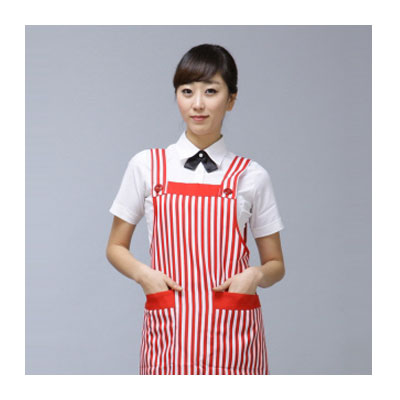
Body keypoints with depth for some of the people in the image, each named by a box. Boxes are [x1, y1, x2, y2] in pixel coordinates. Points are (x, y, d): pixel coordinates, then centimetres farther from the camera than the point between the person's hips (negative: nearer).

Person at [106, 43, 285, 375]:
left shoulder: (251, 176, 3)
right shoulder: (146, 166, 4)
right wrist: (143, 273, -7)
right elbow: (116, 247, 12)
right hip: (169, 328, 0)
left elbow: (276, 266, 11)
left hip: (232, 333, 0)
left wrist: (255, 275, -11)